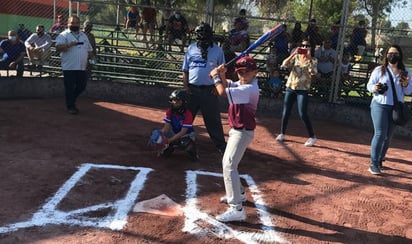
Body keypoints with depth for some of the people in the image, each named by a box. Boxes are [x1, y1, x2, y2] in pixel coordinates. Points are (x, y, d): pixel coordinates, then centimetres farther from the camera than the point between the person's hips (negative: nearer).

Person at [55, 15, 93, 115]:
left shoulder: (83, 35, 18)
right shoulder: (63, 35, -2)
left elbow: (89, 49, 24)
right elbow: (58, 47, -15)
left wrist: (90, 55, 3)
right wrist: (69, 45, -27)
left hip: (82, 67, 6)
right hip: (69, 67, -6)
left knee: (82, 86, 11)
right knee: (70, 88, 0)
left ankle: (72, 100, 33)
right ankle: (70, 106, 11)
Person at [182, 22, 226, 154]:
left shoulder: (217, 50, -1)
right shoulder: (191, 48, 4)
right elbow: (185, 70, 9)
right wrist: (186, 86, 0)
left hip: (210, 91, -2)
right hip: (192, 89, 2)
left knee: (213, 119, 3)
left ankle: (221, 145, 12)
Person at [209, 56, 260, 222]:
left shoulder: (250, 89, -25)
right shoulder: (242, 83, 4)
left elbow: (223, 92, -29)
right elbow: (227, 87, 13)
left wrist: (216, 77, -13)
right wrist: (221, 75, -6)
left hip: (243, 132, -10)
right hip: (237, 130, 10)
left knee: (229, 166, -18)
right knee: (227, 163, 24)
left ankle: (237, 209, -20)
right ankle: (238, 193, 42)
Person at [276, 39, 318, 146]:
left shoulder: (313, 60, -1)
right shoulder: (295, 57, 5)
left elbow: (313, 72, -20)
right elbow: (284, 65, -11)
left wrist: (309, 57, -23)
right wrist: (293, 54, -19)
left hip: (303, 90, -3)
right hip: (290, 88, 3)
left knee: (303, 114, -9)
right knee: (286, 112, 7)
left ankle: (312, 137, 3)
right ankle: (282, 134, 22)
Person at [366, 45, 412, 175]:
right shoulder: (379, 70, -3)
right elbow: (369, 85, -1)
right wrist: (375, 88, -22)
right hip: (380, 106, -3)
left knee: (388, 136, 10)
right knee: (380, 134, -9)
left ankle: (379, 160, 25)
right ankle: (373, 164, -3)